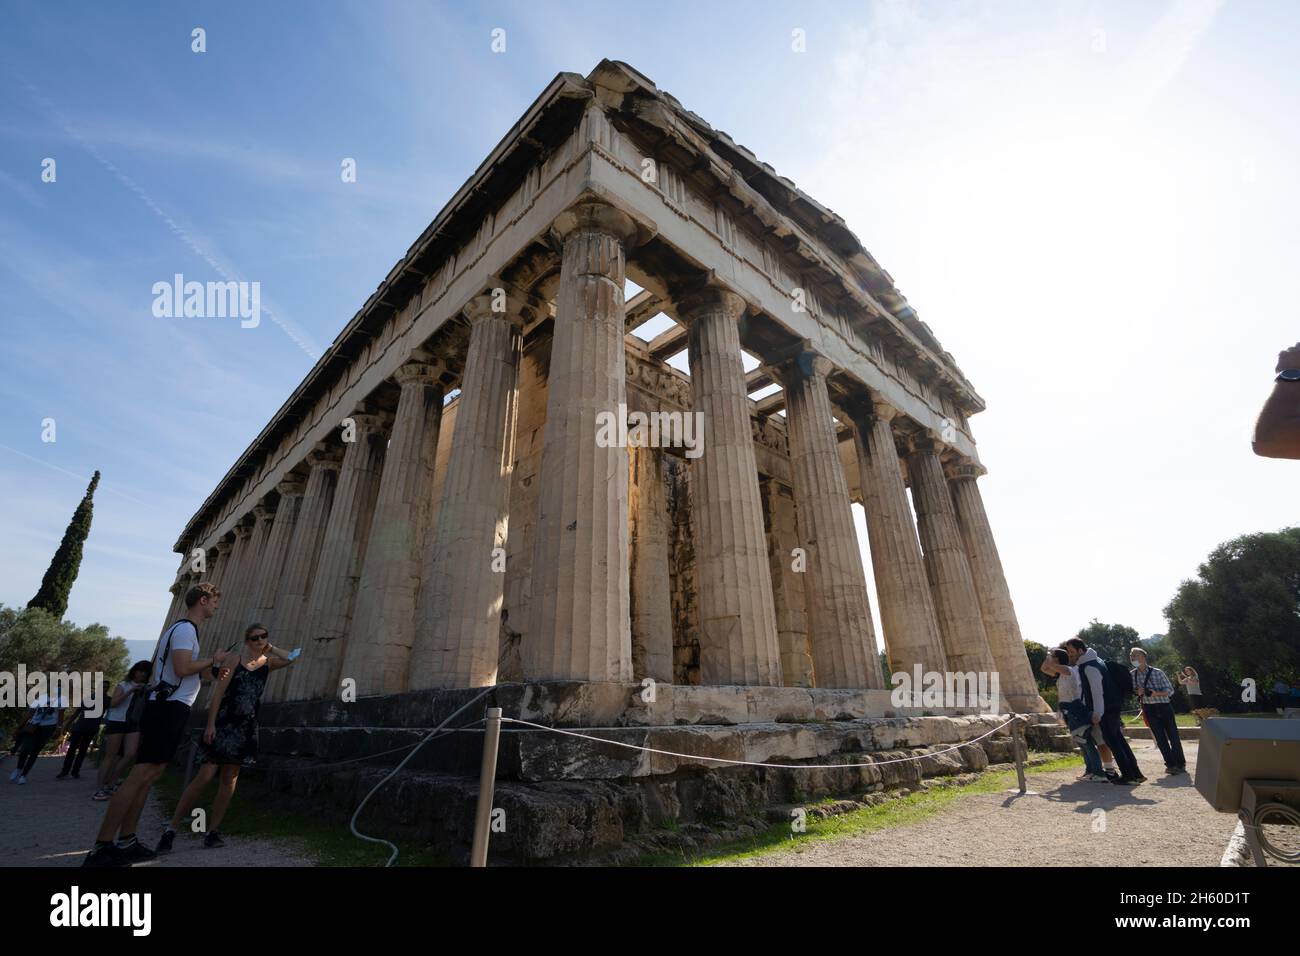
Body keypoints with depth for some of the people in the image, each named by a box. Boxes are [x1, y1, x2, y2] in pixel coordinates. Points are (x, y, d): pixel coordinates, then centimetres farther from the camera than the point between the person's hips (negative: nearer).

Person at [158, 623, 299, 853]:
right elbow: (218, 693, -7)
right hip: (223, 723, -4)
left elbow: (291, 658, -12)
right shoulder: (235, 661, -3)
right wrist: (210, 724, -14)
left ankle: (213, 831, 16)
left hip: (246, 727, 4)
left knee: (230, 778, 7)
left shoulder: (268, 663, 7)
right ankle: (171, 829, 7)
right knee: (204, 777, -7)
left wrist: (270, 648, -4)